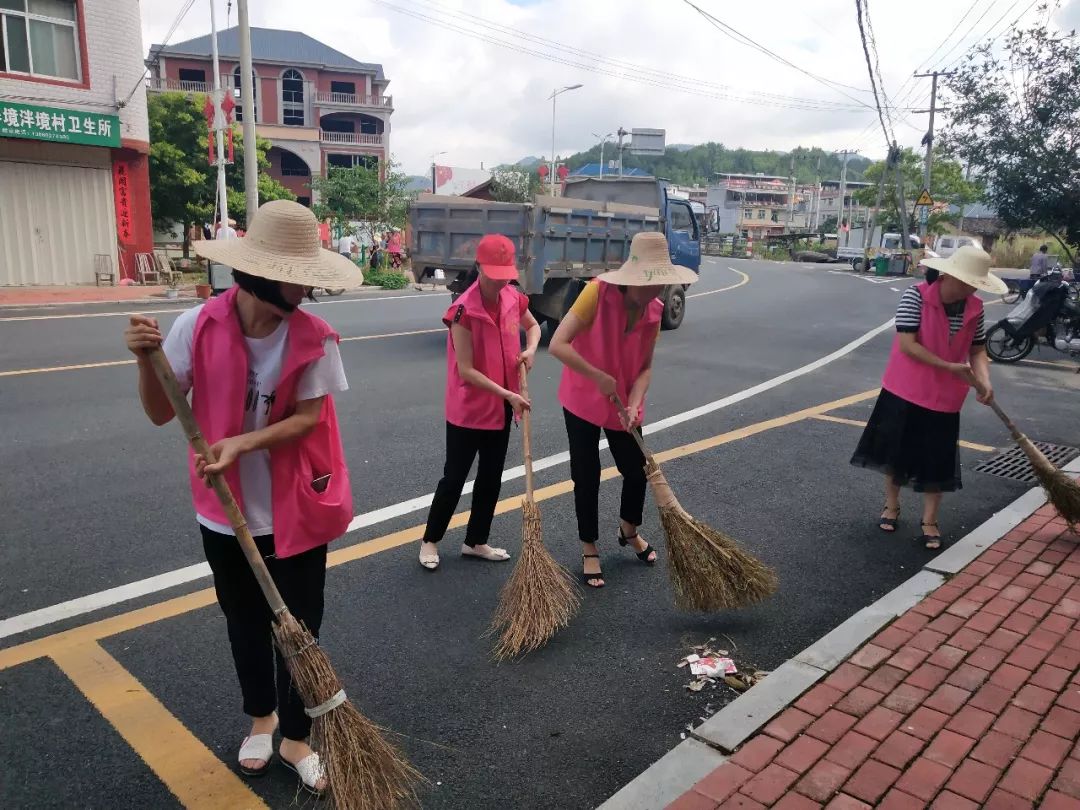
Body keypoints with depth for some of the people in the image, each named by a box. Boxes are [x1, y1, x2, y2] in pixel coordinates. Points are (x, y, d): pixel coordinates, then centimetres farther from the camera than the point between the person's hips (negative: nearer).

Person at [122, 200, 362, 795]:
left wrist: (245, 442, -27)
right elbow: (161, 413, -7)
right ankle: (260, 717, 47)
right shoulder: (199, 327, -13)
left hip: (296, 511, -1)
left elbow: (308, 417, -14)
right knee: (244, 624, 21)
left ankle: (296, 738, 33)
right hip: (225, 512, 2)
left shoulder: (313, 338, -15)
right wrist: (146, 359, -24)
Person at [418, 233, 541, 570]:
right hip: (467, 409, -6)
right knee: (454, 477, 6)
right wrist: (508, 394, -24)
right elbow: (466, 370, -21)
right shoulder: (464, 309, -21)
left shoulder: (514, 298, -2)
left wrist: (530, 349, -1)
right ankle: (430, 541, 26)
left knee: (491, 478, 15)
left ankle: (476, 542, 31)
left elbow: (533, 326, 20)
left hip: (501, 407, 6)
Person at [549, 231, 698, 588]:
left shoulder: (654, 309, -8)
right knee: (586, 478, 4)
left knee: (637, 471, 11)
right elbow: (558, 345, -29)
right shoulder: (598, 292, -24)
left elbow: (645, 367, -3)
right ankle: (589, 550, 24)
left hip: (624, 404, 4)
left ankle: (629, 531, 41)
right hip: (582, 401, -4)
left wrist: (633, 404, -19)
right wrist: (599, 378, -27)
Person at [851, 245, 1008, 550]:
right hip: (904, 391, -3)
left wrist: (984, 381, -14)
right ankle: (891, 507, 33)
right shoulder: (916, 296, -16)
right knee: (896, 450, 12)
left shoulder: (975, 308, -2)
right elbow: (907, 344, -20)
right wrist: (949, 367, -23)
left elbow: (977, 350, 5)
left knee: (937, 461, 7)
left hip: (944, 397, 3)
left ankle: (929, 522, 21)